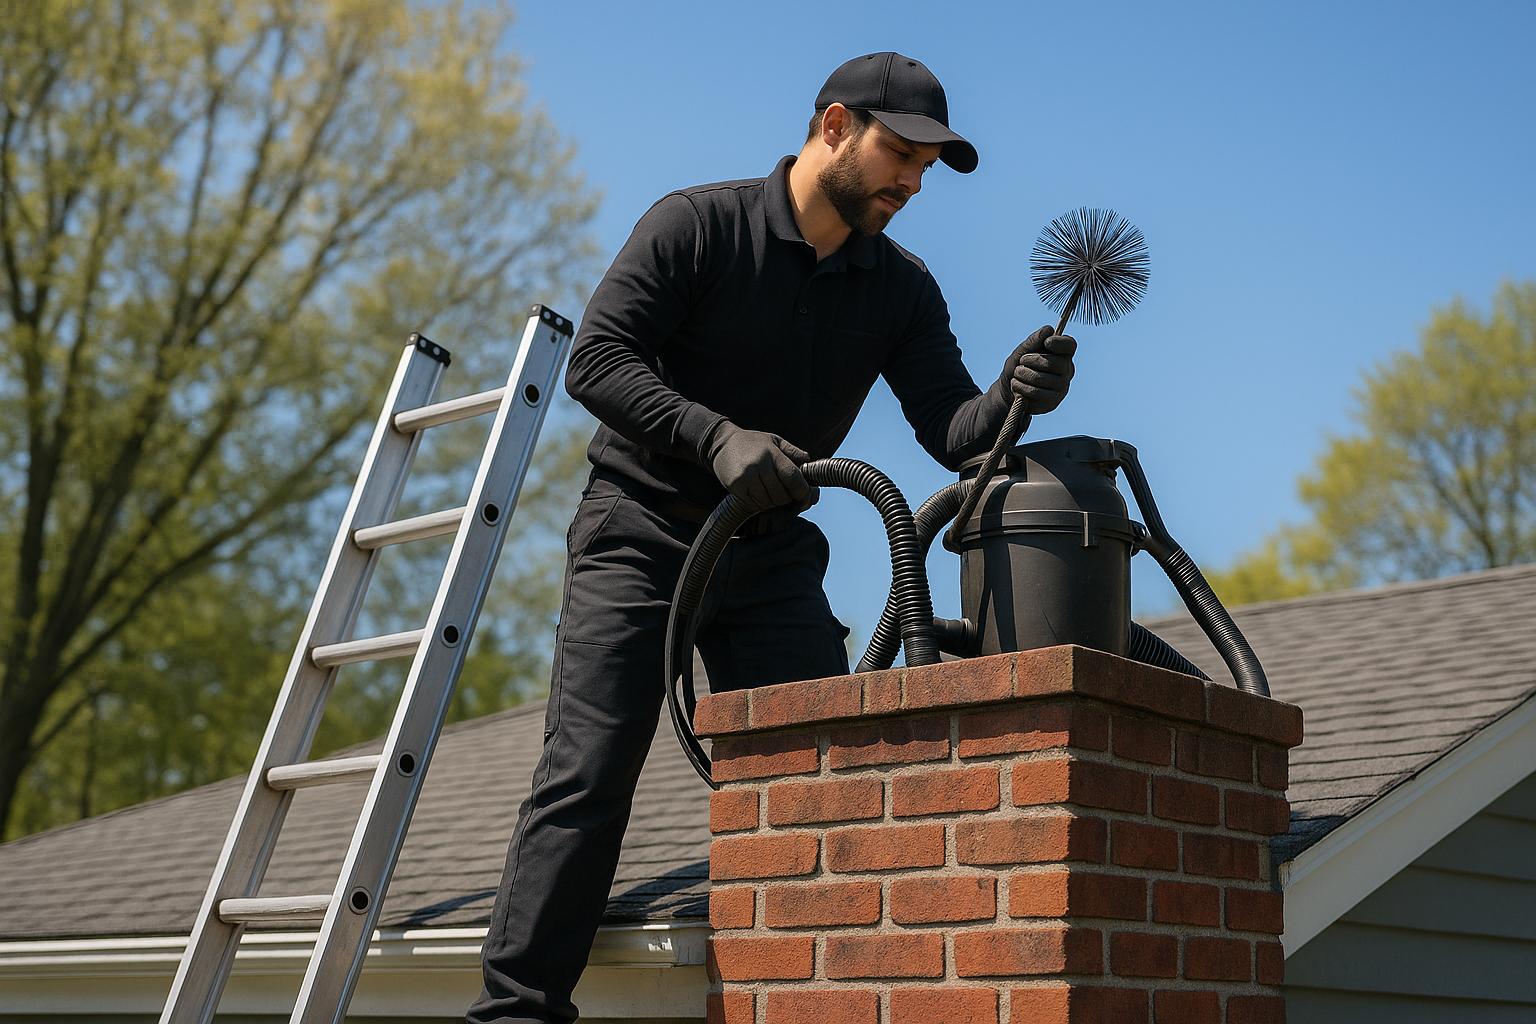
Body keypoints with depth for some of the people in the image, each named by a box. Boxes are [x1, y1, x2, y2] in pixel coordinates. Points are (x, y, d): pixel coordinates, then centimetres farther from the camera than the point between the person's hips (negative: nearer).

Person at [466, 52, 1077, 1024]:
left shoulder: (902, 288, 4)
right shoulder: (696, 225, -9)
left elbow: (952, 430, -5)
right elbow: (597, 360, -17)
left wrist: (1011, 397, -28)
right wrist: (718, 438, -30)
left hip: (771, 551, 5)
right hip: (641, 532, -4)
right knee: (587, 776, -12)